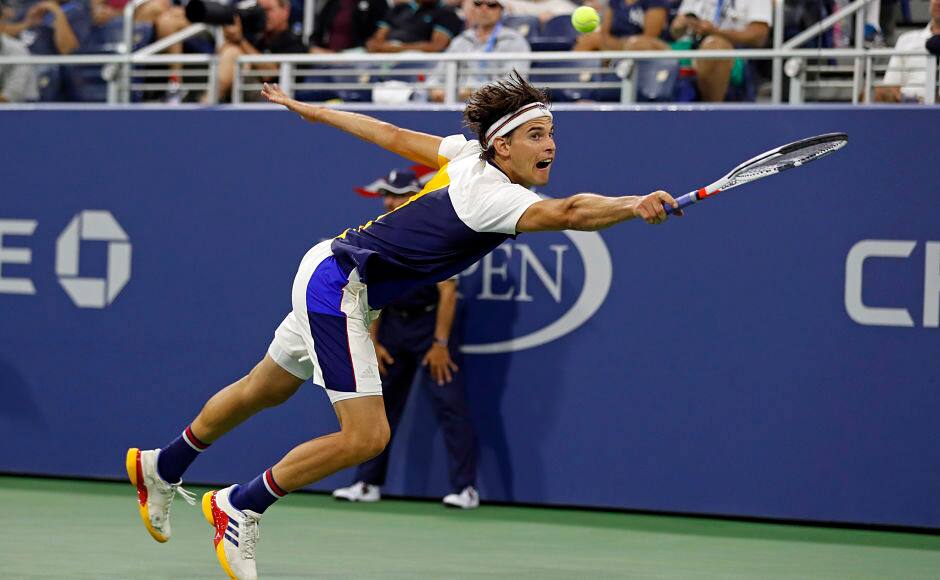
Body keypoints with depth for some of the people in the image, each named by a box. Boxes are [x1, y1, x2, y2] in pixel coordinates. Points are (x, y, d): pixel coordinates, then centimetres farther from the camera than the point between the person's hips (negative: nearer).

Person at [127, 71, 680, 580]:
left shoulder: (469, 154, -1)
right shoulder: (495, 195, -27)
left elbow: (394, 135, 10)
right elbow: (566, 213, -46)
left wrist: (310, 109, 20)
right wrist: (636, 205, -58)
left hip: (331, 274, 10)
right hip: (338, 284, -10)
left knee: (263, 390, 28)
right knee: (365, 436, -15)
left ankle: (162, 468, 48)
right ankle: (239, 507, 1)